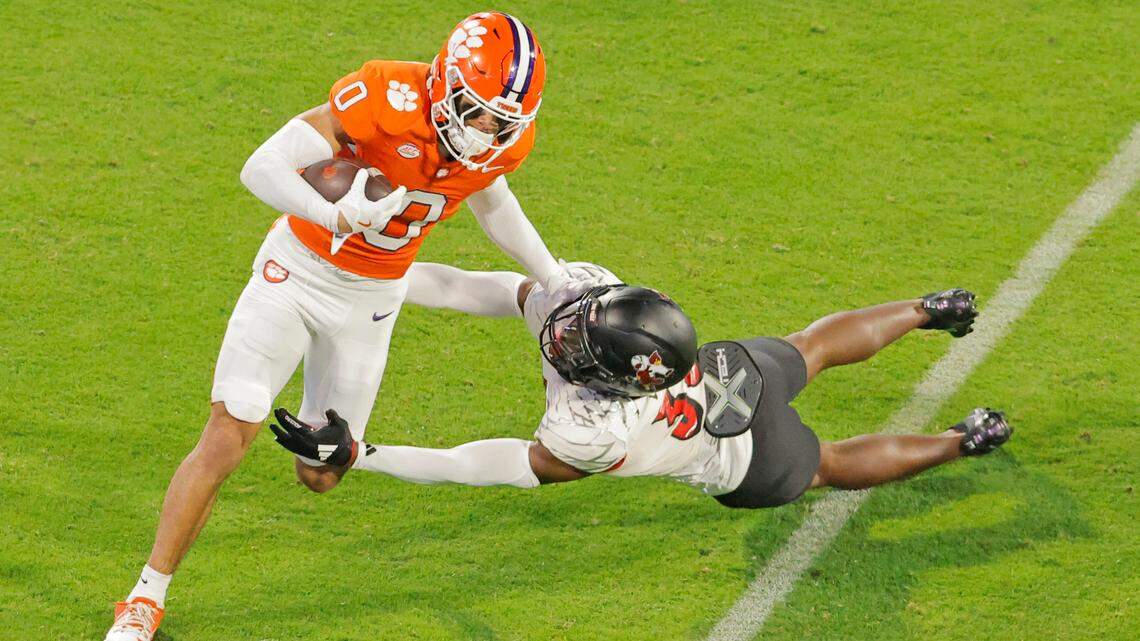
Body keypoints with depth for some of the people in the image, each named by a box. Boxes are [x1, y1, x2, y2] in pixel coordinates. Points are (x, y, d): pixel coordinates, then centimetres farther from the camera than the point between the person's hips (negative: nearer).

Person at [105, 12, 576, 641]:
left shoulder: (502, 141, -12)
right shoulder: (388, 96, -30)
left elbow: (492, 203, 14)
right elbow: (261, 168, -34)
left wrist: (559, 284, 22)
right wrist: (338, 217, -51)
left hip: (369, 303, 4)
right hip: (298, 269, -4)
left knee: (320, 476, 9)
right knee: (224, 442, -12)